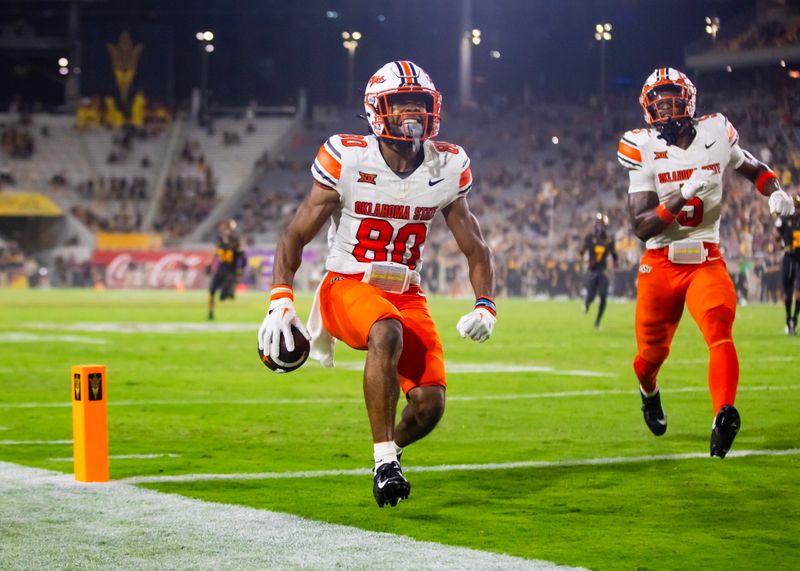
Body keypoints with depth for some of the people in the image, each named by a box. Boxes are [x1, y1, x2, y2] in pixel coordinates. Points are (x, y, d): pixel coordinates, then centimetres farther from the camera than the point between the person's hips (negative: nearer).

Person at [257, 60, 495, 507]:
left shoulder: (446, 169, -1)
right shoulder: (347, 160, -12)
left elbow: (476, 249, 10)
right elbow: (295, 237, -5)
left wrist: (486, 306, -7)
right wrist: (280, 302, -18)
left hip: (407, 294, 4)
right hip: (348, 286, -4)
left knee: (429, 404, -13)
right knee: (387, 333, -38)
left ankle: (392, 447, 24)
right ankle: (384, 461, -29)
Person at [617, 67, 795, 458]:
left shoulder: (715, 136, -2)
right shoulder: (644, 150, -8)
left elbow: (754, 169, 20)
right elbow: (641, 227, -14)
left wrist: (775, 192, -2)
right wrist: (682, 197, -28)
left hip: (706, 261, 0)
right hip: (660, 264, 0)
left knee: (720, 334, -25)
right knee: (652, 352, 13)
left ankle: (723, 415, -39)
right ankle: (649, 394, 47)